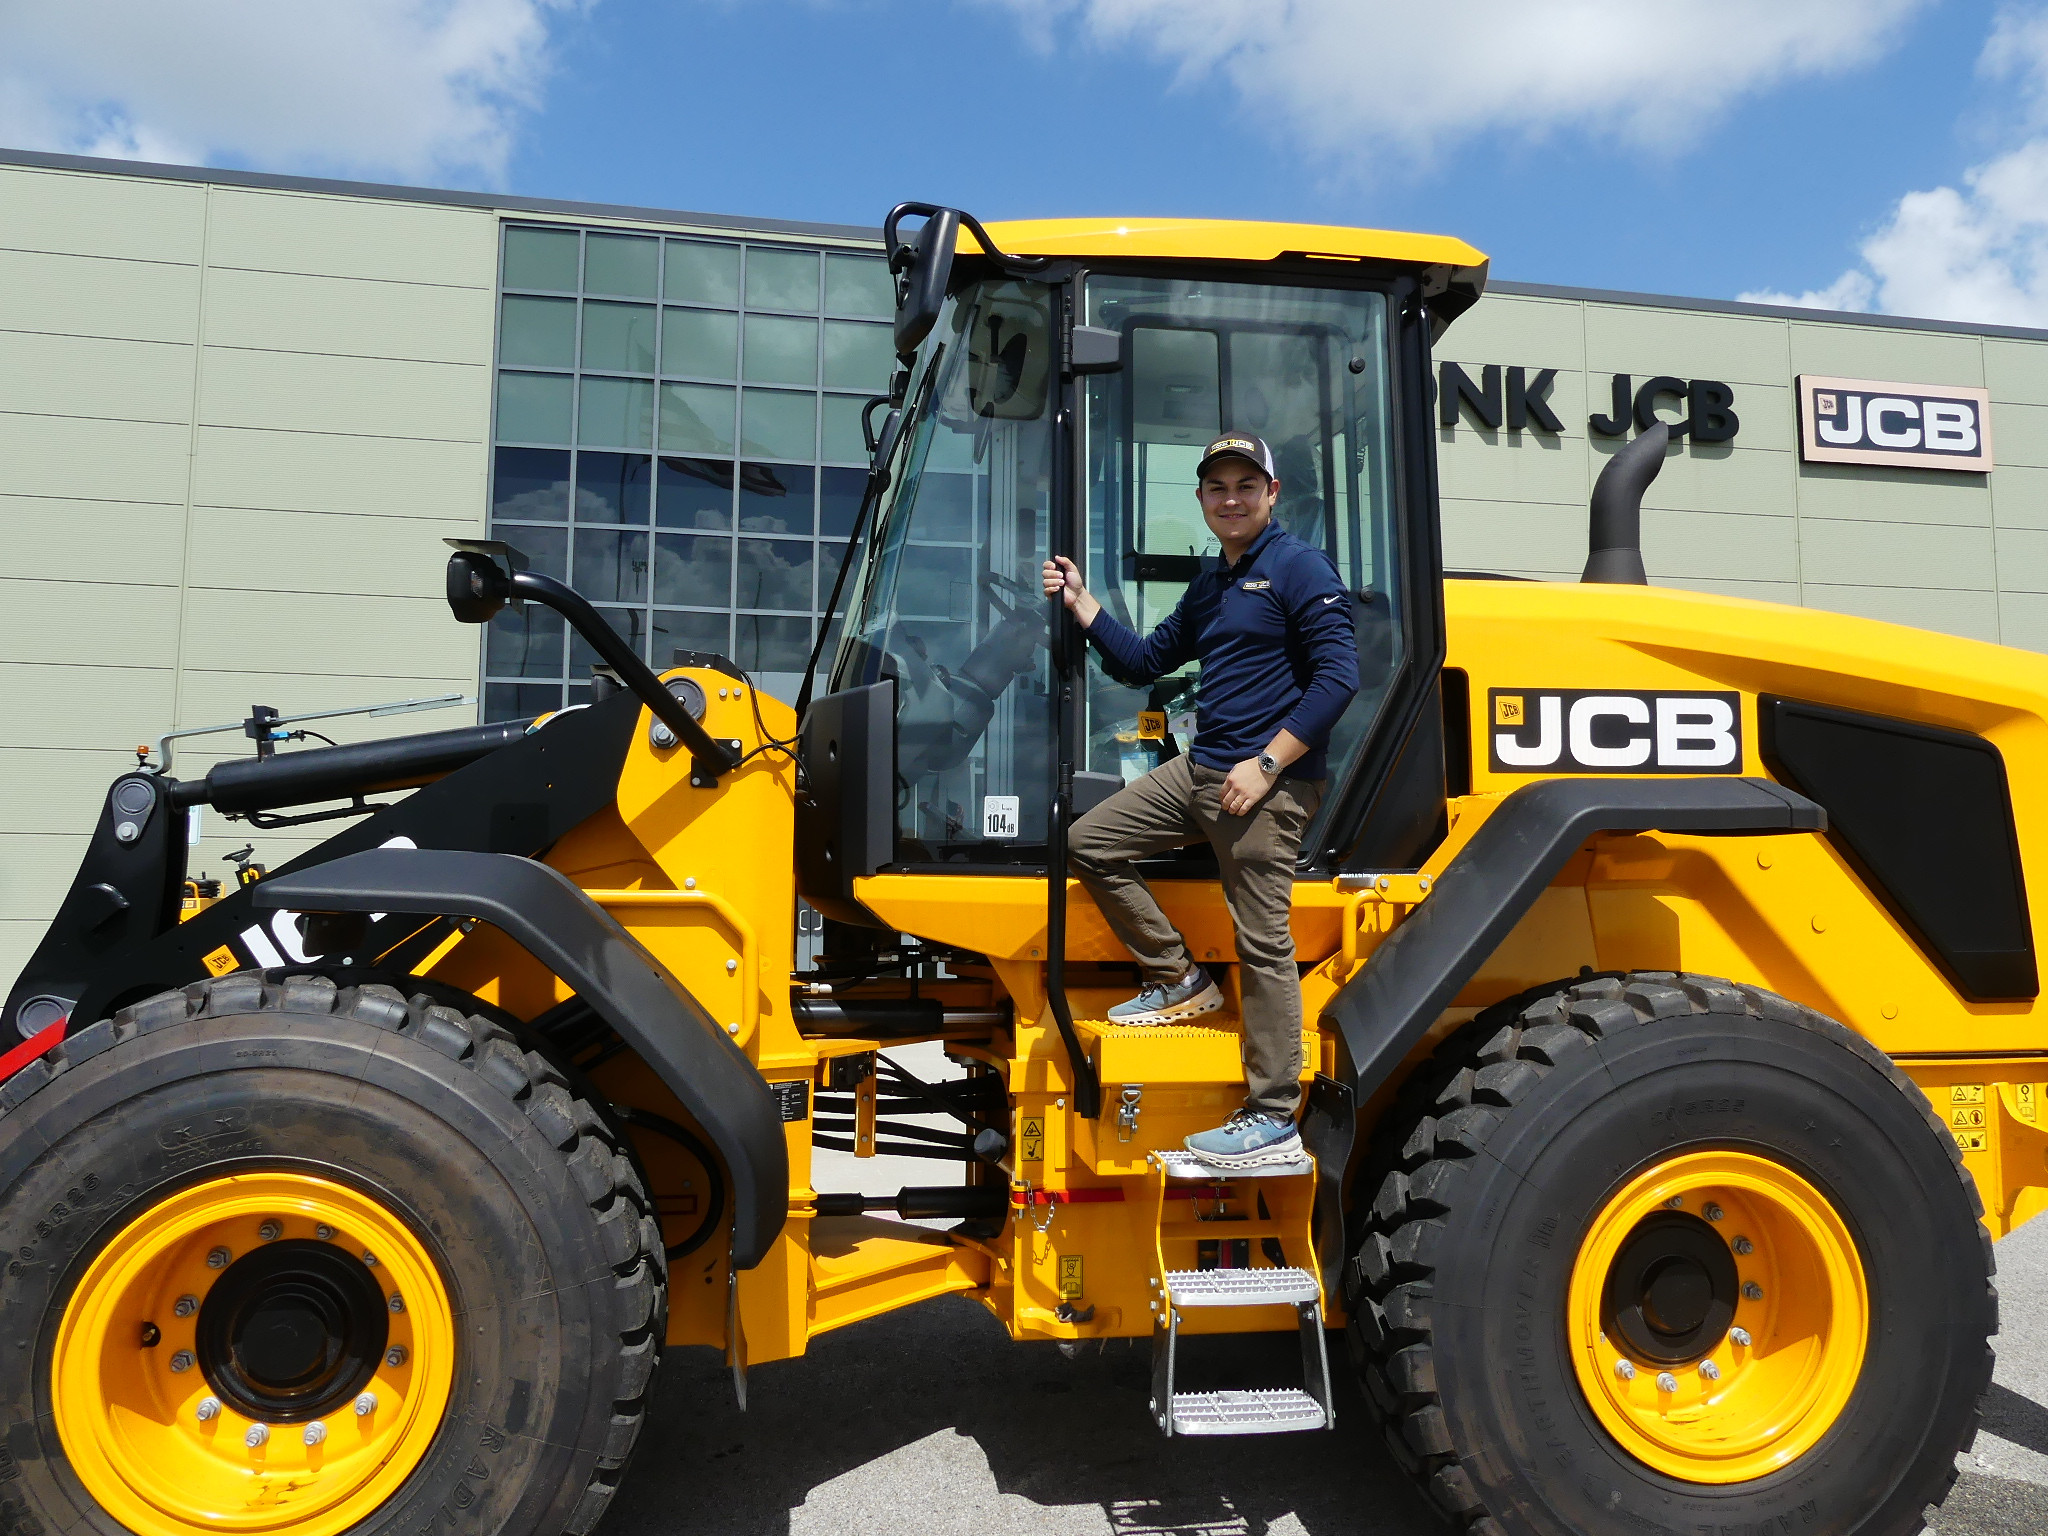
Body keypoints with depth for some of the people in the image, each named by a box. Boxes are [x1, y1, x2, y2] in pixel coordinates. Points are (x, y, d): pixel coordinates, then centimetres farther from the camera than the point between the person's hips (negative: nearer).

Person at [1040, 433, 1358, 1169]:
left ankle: (1273, 1120, 3)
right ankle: (1179, 980, 17)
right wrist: (1080, 603, 12)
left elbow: (1337, 678, -15)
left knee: (1263, 945, -6)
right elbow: (1144, 660, 24)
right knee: (1089, 842, 9)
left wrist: (1267, 764, -19)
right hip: (1199, 770, 9)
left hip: (1266, 784, -9)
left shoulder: (1299, 568, -7)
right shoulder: (1209, 586, 19)